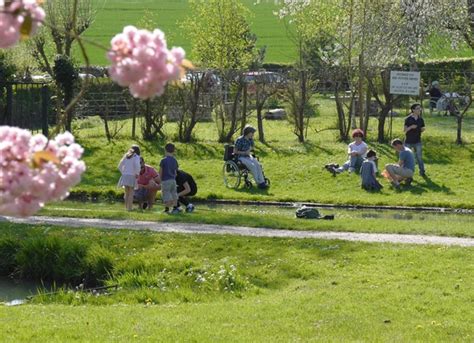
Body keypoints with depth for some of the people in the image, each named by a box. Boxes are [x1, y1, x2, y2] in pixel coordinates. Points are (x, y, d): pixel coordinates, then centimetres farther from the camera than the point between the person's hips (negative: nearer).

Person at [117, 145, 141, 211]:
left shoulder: (126, 156, 14)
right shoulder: (136, 156, -3)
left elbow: (120, 166, 13)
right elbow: (137, 165, -21)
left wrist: (123, 173, 15)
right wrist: (137, 173, -9)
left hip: (125, 176, 5)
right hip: (132, 176, -5)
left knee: (127, 193, 12)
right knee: (131, 193, -1)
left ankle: (126, 207, 10)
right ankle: (129, 208, -6)